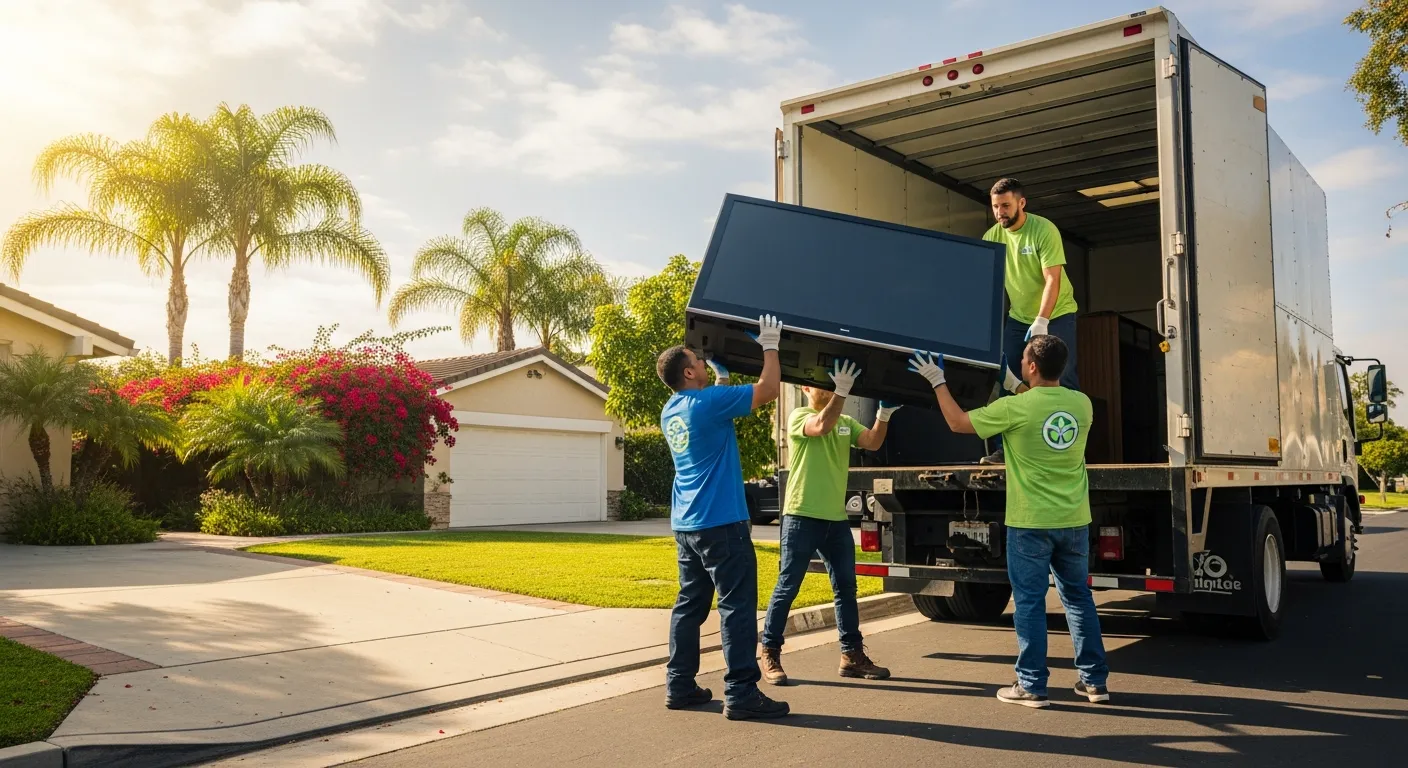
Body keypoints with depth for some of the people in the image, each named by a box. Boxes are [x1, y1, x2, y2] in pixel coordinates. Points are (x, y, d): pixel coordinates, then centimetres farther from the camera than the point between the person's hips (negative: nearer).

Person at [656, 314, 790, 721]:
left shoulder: (671, 411, 11)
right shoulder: (709, 402, -15)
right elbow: (769, 389, -12)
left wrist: (722, 373, 31)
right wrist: (770, 346, 0)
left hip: (686, 524, 9)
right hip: (721, 523, -9)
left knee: (690, 604, 13)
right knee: (737, 607, -5)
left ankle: (679, 686, 17)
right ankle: (741, 694, -4)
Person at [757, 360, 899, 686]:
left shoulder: (846, 422, 14)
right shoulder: (799, 416, -4)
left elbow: (873, 442, 0)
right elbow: (822, 426, -25)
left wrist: (884, 413, -17)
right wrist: (842, 391, -32)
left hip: (837, 519, 7)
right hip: (802, 516, -6)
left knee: (846, 588, 11)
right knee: (787, 588, -2)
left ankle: (852, 655, 20)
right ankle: (770, 654, 7)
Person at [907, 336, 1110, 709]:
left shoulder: (1014, 408, -14)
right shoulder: (1082, 403, 1)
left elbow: (958, 423, -2)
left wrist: (937, 381, 10)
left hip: (1031, 523, -5)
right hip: (1074, 521, 5)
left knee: (1029, 602, 4)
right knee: (1078, 597, 16)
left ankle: (1031, 686, 9)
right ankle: (1095, 680, 22)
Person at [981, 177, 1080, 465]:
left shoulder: (1044, 230, -20)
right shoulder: (992, 237, -7)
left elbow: (1053, 280, -25)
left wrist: (1041, 322, -33)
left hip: (1056, 314, -4)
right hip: (1018, 318, 5)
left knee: (1062, 379, -9)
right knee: (1006, 379, -1)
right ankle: (1005, 448, 5)